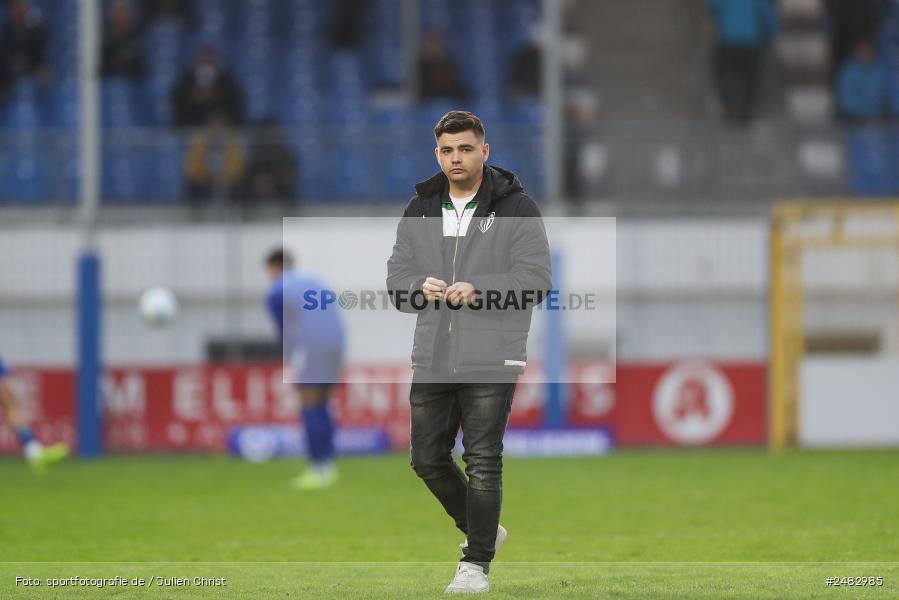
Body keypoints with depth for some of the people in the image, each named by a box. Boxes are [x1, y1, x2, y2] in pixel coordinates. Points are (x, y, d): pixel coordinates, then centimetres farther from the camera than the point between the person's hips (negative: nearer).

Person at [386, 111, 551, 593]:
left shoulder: (516, 208, -3)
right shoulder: (420, 210, 12)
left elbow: (536, 277, -10)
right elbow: (397, 275, 11)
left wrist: (479, 290, -23)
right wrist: (420, 287, -13)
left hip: (492, 359, -5)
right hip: (432, 358, 5)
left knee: (482, 462, -7)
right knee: (427, 459, 9)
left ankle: (477, 563, 0)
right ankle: (480, 529, 31)